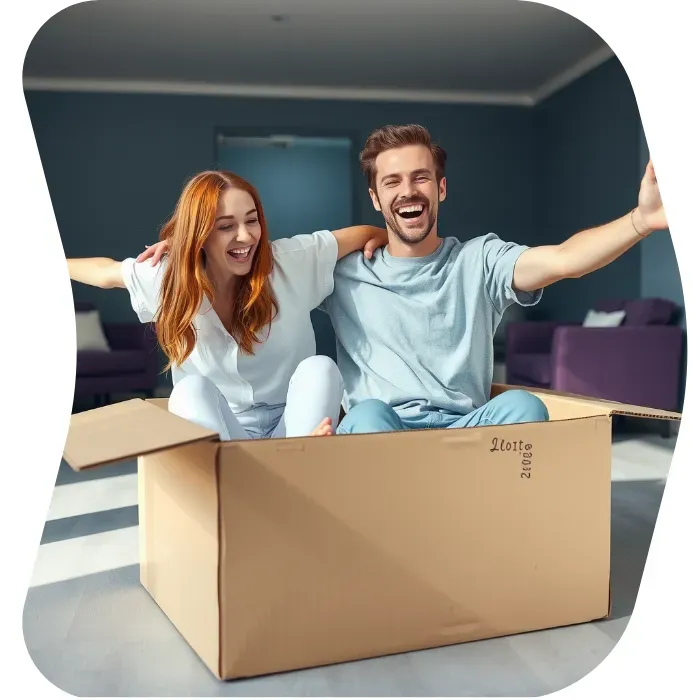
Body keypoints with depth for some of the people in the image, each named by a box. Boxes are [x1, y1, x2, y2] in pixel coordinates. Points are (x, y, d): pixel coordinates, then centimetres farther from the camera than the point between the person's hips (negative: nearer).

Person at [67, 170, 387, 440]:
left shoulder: (291, 261, -9)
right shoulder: (169, 277, -5)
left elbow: (366, 234, 2)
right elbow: (105, 272, 14)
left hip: (295, 424, 0)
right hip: (216, 430, 0)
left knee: (319, 368, -27)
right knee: (191, 391, -30)